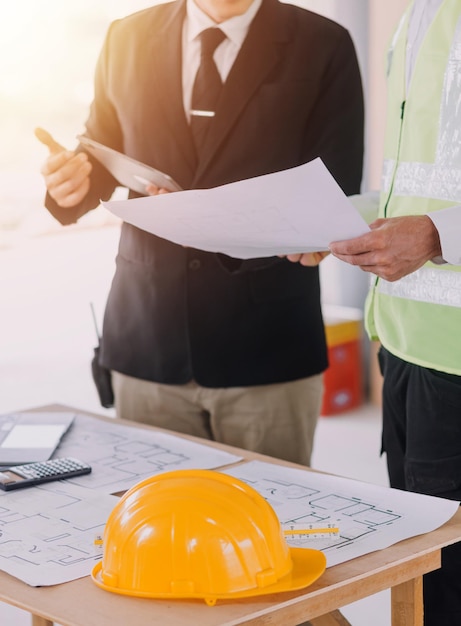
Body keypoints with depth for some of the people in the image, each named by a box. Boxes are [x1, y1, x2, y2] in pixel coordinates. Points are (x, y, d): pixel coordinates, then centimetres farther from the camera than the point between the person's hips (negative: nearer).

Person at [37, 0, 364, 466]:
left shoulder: (322, 47, -2)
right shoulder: (128, 39, 8)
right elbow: (104, 159, 15)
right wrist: (73, 181, -8)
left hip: (267, 344, -2)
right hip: (147, 339, 3)